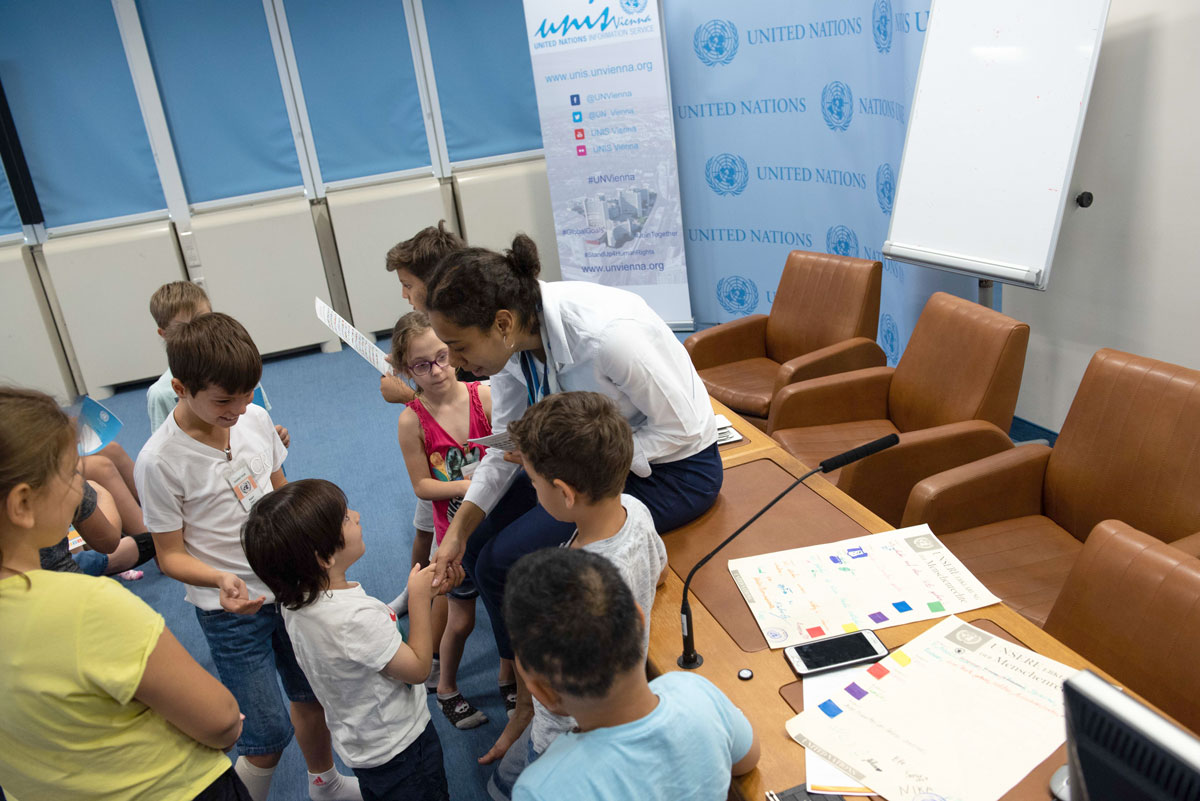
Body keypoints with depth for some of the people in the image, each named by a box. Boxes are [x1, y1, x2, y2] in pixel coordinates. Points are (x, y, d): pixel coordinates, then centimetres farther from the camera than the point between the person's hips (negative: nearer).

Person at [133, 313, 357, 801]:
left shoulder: (256, 418, -5)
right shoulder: (159, 462, -20)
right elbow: (171, 556, -12)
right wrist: (222, 580, -30)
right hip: (232, 612, -5)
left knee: (312, 696, 22)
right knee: (268, 735, -2)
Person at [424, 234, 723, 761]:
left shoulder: (607, 333, -36)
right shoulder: (510, 334, -12)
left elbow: (679, 427, -23)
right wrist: (459, 529, -11)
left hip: (673, 466, -7)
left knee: (508, 562, -15)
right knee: (479, 544, 2)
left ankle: (538, 697, 13)